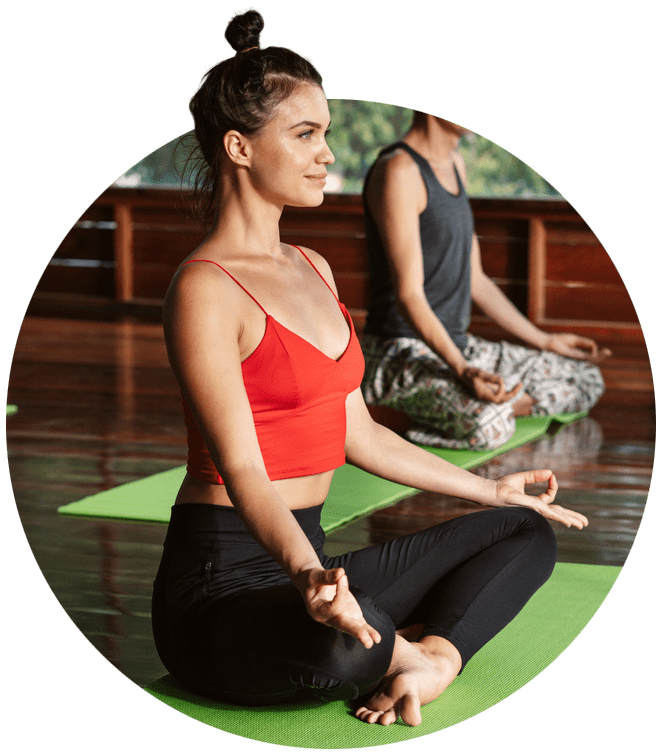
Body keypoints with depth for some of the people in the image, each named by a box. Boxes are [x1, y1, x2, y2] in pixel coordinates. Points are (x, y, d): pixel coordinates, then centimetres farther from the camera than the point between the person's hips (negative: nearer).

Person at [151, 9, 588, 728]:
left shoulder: (313, 269, 14)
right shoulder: (205, 288, -15)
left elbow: (356, 432, 21)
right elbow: (240, 467, -25)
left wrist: (490, 489, 28)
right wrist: (308, 577, -44)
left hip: (307, 559, 10)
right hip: (223, 573, -9)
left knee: (527, 532, 12)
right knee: (338, 643, -41)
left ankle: (433, 658, -14)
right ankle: (397, 650, -6)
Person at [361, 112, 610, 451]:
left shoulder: (455, 164, 14)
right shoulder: (398, 171, -16)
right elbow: (408, 295, -22)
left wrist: (544, 341, 22)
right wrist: (462, 371, -35)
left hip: (457, 346, 10)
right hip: (400, 354, -10)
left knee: (587, 381, 8)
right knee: (490, 428, -37)